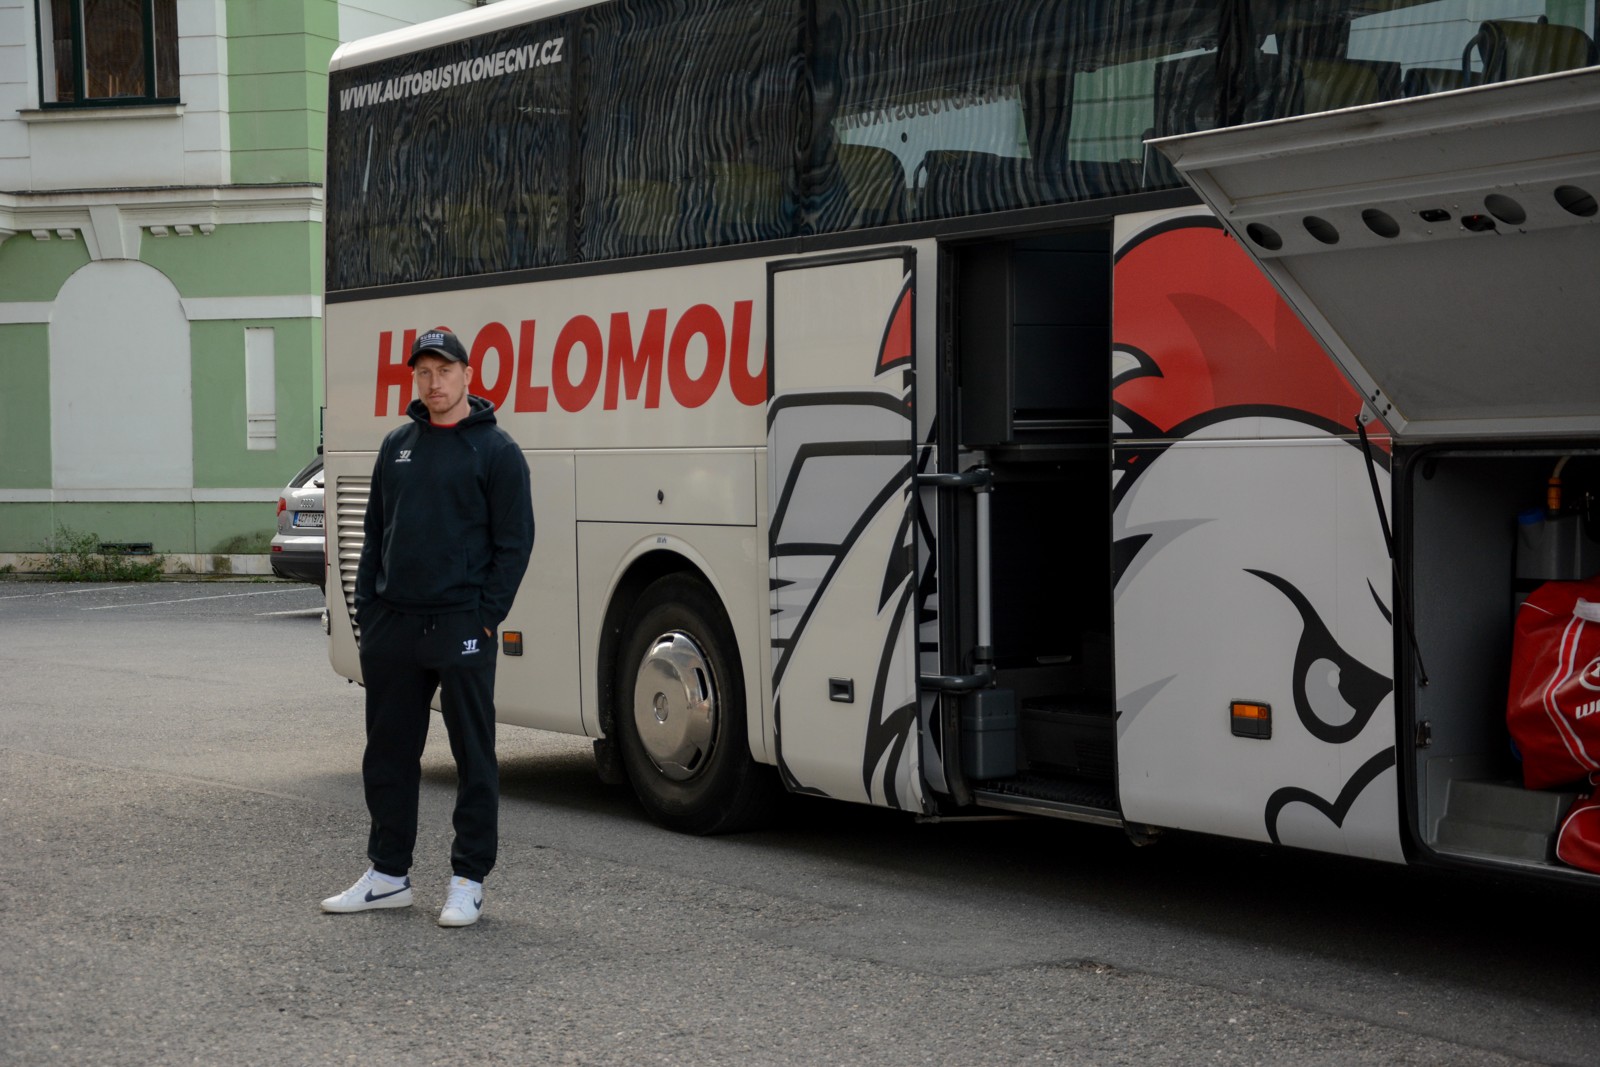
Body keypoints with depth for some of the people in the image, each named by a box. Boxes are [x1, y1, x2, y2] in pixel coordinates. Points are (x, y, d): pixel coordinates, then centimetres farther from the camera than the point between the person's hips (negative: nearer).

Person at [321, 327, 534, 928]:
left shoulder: (495, 450, -2)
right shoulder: (397, 447, 14)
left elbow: (514, 540, -5)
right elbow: (376, 533, 17)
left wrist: (486, 616, -11)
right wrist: (367, 613, 9)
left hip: (460, 628, -6)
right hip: (392, 628, 6)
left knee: (474, 758, 1)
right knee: (388, 754, 11)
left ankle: (469, 880, 9)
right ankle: (388, 874, 22)